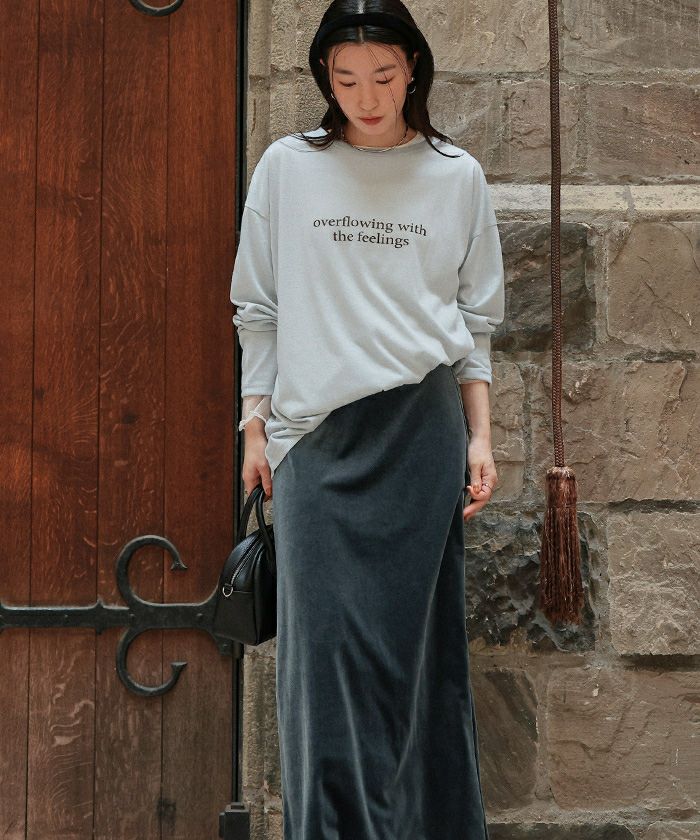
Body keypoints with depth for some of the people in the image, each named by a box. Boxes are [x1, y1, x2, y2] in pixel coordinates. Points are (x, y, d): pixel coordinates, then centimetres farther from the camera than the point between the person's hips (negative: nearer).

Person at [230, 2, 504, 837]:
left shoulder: (457, 176, 7)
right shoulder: (287, 168, 6)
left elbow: (475, 321, 11)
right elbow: (258, 309, 10)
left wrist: (479, 437, 6)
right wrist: (254, 425, 4)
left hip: (421, 426, 0)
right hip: (313, 432, 0)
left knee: (415, 639, 2)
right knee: (323, 639, -6)